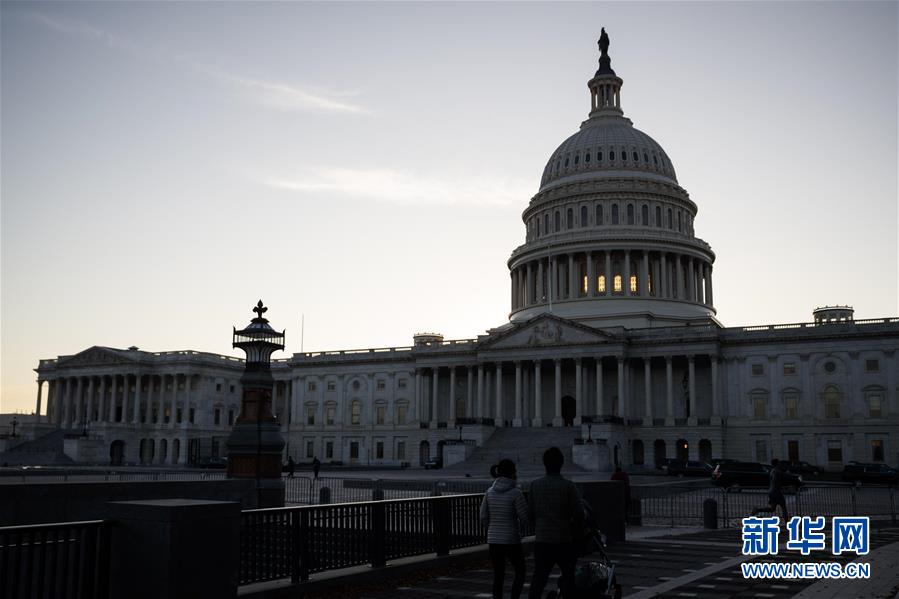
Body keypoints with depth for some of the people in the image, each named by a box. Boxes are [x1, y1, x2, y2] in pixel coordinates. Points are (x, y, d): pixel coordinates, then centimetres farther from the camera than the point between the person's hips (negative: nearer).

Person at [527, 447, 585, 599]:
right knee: (568, 575, 13)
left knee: (539, 576, 6)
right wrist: (579, 528, 10)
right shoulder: (568, 486, -8)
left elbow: (530, 512, 5)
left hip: (541, 540, 3)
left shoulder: (535, 485, 1)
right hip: (563, 540, -2)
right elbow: (578, 513, -10)